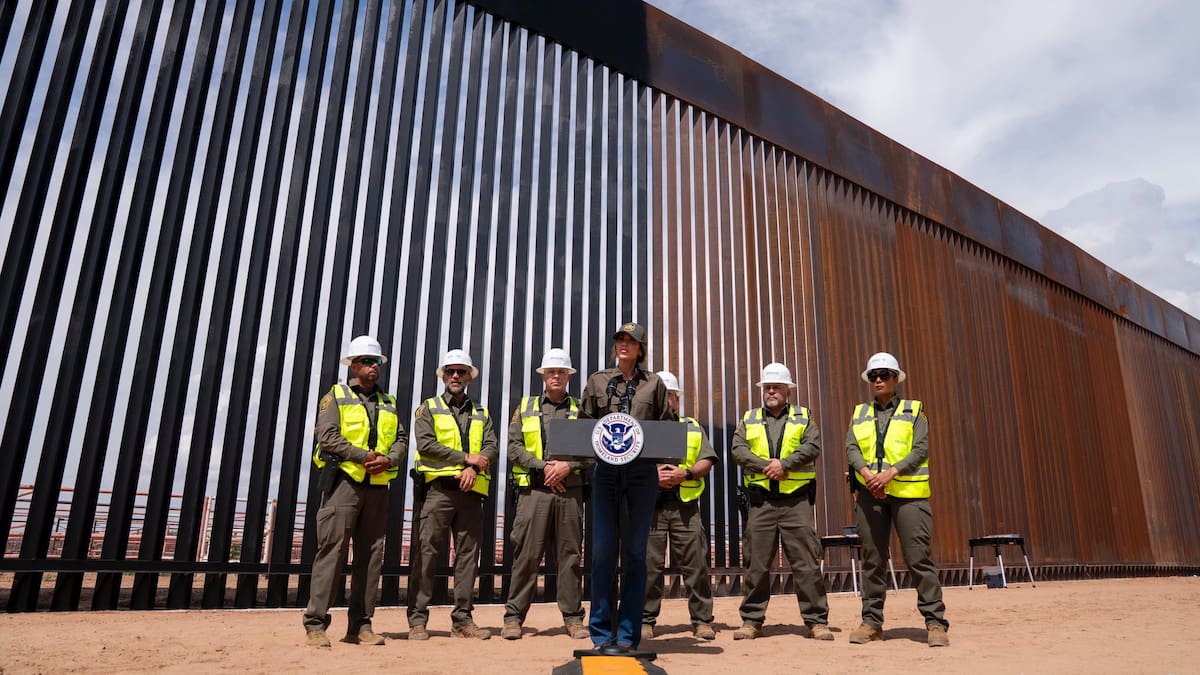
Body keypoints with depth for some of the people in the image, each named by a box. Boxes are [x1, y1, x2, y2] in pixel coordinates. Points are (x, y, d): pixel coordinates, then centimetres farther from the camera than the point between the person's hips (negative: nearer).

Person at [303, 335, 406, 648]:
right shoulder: (335, 397, 6)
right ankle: (316, 625, -1)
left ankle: (361, 625, 11)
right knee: (332, 550, -8)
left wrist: (389, 459, -7)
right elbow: (327, 436, -8)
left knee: (371, 555, 4)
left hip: (377, 485, 5)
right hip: (344, 480, -5)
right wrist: (364, 455, -15)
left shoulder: (388, 402, 20)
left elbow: (401, 440, 14)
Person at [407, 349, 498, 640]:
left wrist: (474, 468, -14)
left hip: (471, 491, 3)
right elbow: (425, 444, -6)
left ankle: (463, 619, 11)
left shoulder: (481, 413, 19)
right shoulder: (428, 408, 11)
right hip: (439, 488, -3)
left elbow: (492, 448, 6)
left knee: (468, 554, 3)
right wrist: (466, 458, -11)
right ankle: (417, 619, 2)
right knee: (427, 552, -5)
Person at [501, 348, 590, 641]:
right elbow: (513, 447, 4)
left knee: (570, 554, 4)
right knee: (526, 554, -2)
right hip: (534, 490, -1)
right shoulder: (525, 408, 13)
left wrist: (568, 465, -11)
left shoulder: (580, 410, 13)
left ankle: (573, 617, 12)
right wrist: (544, 466, -8)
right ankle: (514, 616, 6)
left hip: (570, 489, 1)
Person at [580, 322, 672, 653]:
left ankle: (628, 634, 10)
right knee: (602, 550, -2)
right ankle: (601, 632, 8)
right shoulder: (598, 380, 13)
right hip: (606, 469, 0)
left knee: (635, 551, 3)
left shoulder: (654, 383, 11)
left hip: (642, 471, 0)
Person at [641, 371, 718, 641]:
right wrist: (652, 476, -11)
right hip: (650, 503, -1)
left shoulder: (693, 427, 18)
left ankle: (702, 620, 8)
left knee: (696, 563, -1)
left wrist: (684, 473, -9)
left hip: (685, 503, 1)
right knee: (649, 563, 0)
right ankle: (646, 621, 10)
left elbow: (707, 461, 8)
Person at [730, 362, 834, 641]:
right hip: (760, 500, 1)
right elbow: (738, 449, 1)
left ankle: (817, 621, 7)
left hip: (796, 499, -1)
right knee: (757, 563, 4)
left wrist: (784, 463, -16)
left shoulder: (803, 417, 12)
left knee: (807, 562, -2)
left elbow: (813, 446, -4)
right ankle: (751, 620, 12)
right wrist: (766, 467, -13)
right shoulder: (749, 419, 15)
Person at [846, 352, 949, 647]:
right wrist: (866, 473, -16)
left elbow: (921, 449, -5)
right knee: (872, 558, 7)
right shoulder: (860, 414, 15)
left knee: (918, 557, -5)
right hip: (870, 492, 3)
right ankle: (872, 622, 15)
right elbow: (851, 449, 3)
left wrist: (890, 473, -17)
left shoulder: (913, 411, 7)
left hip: (908, 492, -3)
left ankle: (935, 622, 3)